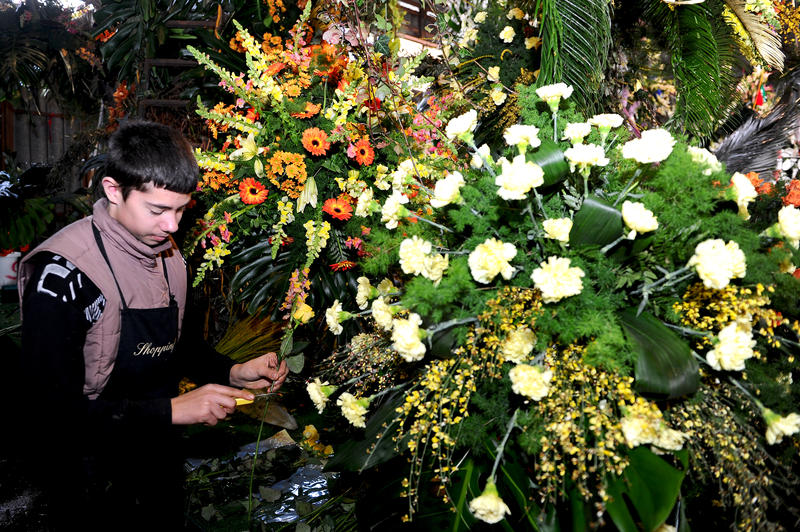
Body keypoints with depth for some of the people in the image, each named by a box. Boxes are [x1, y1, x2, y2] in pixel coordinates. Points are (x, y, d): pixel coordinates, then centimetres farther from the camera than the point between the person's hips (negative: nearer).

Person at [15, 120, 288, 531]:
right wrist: (172, 410, -28)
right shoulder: (61, 273, -25)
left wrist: (233, 374, -5)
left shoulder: (168, 254, -2)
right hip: (91, 486, -6)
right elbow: (53, 409, -25)